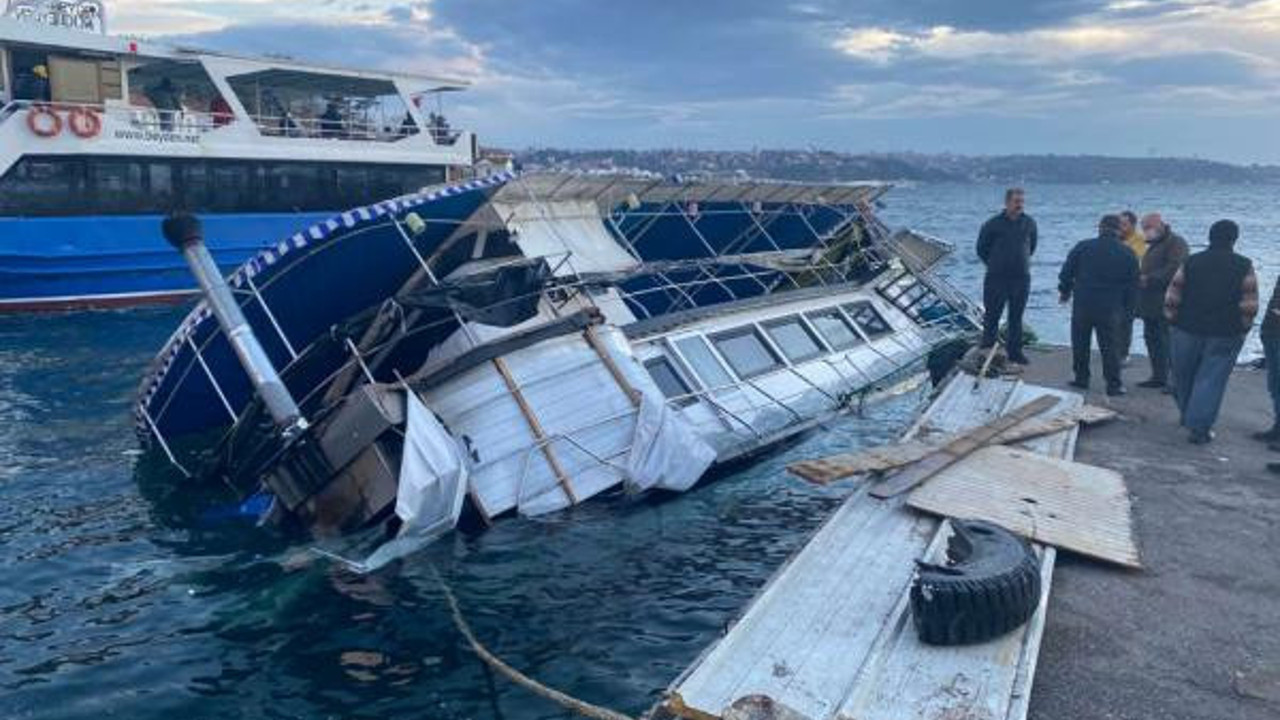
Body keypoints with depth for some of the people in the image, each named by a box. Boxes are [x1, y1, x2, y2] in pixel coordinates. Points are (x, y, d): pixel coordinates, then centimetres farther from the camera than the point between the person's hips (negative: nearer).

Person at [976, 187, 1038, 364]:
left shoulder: (1029, 223, 4)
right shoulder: (993, 224, -6)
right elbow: (981, 248, 4)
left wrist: (1022, 262, 16)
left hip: (1021, 278, 3)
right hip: (996, 278, -3)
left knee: (1016, 317, 9)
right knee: (992, 315, 2)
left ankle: (1015, 351, 17)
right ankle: (987, 349, 11)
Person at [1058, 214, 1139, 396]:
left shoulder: (1083, 247, -2)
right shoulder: (1127, 254, 1)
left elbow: (1066, 272, 1)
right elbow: (1133, 285, 4)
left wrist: (1064, 291, 16)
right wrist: (1127, 309, 12)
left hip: (1082, 304, 0)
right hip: (1111, 308, 0)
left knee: (1080, 343, 13)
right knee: (1110, 346, 5)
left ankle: (1081, 378, 19)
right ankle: (1114, 384, 4)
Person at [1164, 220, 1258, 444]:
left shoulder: (1190, 263, -1)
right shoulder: (1244, 267, -4)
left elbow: (1171, 299, -1)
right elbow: (1250, 306, -6)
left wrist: (1173, 321, 10)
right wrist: (1243, 327, 7)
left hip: (1188, 330, 2)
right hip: (1225, 335, -1)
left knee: (1184, 377, 18)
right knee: (1211, 381, 1)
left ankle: (1188, 417, 35)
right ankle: (1199, 428, -2)